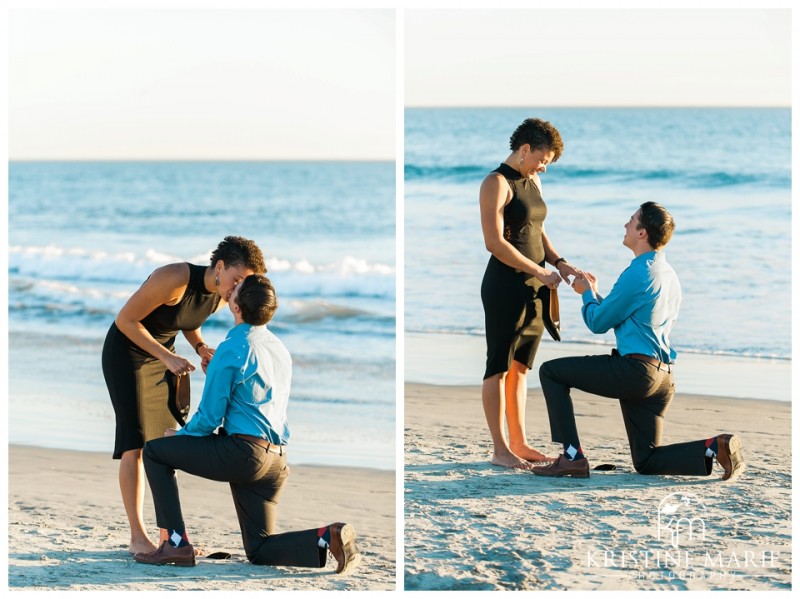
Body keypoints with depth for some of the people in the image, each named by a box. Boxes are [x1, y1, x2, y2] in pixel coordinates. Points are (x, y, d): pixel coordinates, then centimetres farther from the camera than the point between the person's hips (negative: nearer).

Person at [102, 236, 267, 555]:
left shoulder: (223, 296, -9)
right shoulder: (176, 279, -31)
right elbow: (125, 320, -24)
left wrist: (200, 347, -8)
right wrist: (167, 357, -27)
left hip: (160, 355, 7)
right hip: (125, 351, -7)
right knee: (135, 443, -11)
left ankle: (168, 534, 7)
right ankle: (137, 537, -11)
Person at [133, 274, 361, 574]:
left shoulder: (231, 349, -10)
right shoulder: (280, 349, 15)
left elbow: (210, 417, -8)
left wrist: (182, 434, 11)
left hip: (242, 453, -8)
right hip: (276, 461, 8)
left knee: (155, 451, 7)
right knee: (259, 552, 14)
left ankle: (177, 543, 1)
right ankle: (327, 537, -10)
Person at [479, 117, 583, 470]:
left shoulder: (532, 181, 15)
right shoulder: (496, 184, -11)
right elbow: (494, 242, -18)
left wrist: (559, 263, 6)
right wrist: (539, 271, -18)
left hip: (532, 286, 8)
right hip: (505, 285, -8)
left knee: (520, 368, 12)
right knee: (499, 367, -3)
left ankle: (518, 443, 17)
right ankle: (500, 450, -1)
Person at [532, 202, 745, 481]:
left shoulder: (638, 274, -13)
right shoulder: (669, 275, 17)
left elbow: (598, 323, -5)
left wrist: (588, 294, 14)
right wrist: (595, 294, 25)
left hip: (635, 371, -9)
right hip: (663, 377, 9)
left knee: (551, 372, 2)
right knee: (647, 462, 14)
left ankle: (573, 457, -4)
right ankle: (715, 447, -6)